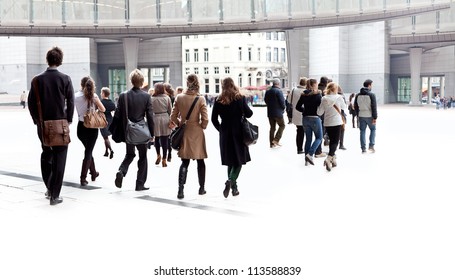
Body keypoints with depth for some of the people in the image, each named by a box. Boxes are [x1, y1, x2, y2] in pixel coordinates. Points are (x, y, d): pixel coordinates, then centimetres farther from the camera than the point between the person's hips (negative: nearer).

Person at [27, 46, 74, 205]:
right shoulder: (65, 79, -7)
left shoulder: (37, 80, -1)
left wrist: (37, 119, 11)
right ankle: (54, 195, 3)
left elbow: (31, 102, 0)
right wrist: (69, 120, 4)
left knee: (46, 155, 22)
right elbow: (70, 102, -7)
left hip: (42, 125, 3)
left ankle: (49, 187, 23)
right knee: (59, 159, 3)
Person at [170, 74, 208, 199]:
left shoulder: (179, 97, -5)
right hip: (197, 133, -2)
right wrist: (202, 126, 7)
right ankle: (202, 188, 26)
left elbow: (173, 117, -1)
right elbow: (205, 119, -13)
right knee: (200, 161, 15)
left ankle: (180, 189, -9)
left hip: (184, 133, 2)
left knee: (185, 162, 8)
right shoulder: (200, 99, -11)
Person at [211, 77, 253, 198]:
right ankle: (231, 180, -19)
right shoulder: (240, 98, -7)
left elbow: (214, 119, -1)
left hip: (225, 134, 3)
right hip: (238, 133, -3)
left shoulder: (218, 100, -1)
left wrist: (221, 129, 12)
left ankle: (234, 187, 17)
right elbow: (248, 114, -5)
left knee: (231, 161, 14)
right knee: (239, 160, 5)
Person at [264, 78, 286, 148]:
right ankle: (276, 140, -5)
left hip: (270, 112, 7)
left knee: (272, 127, 11)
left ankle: (272, 143, 12)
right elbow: (282, 101, -15)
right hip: (278, 112, -7)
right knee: (282, 125, 7)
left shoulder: (267, 91, 7)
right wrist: (283, 107, 3)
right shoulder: (278, 91, -14)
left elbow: (265, 100, 14)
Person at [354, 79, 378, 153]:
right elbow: (374, 107, -13)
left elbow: (355, 106, 11)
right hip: (369, 116, -4)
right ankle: (371, 145, 7)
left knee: (362, 131, 8)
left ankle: (363, 148, 8)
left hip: (361, 116, 4)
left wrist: (357, 115, 20)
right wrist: (375, 117, -10)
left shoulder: (358, 95, 5)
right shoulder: (371, 95, -11)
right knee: (373, 129, 14)